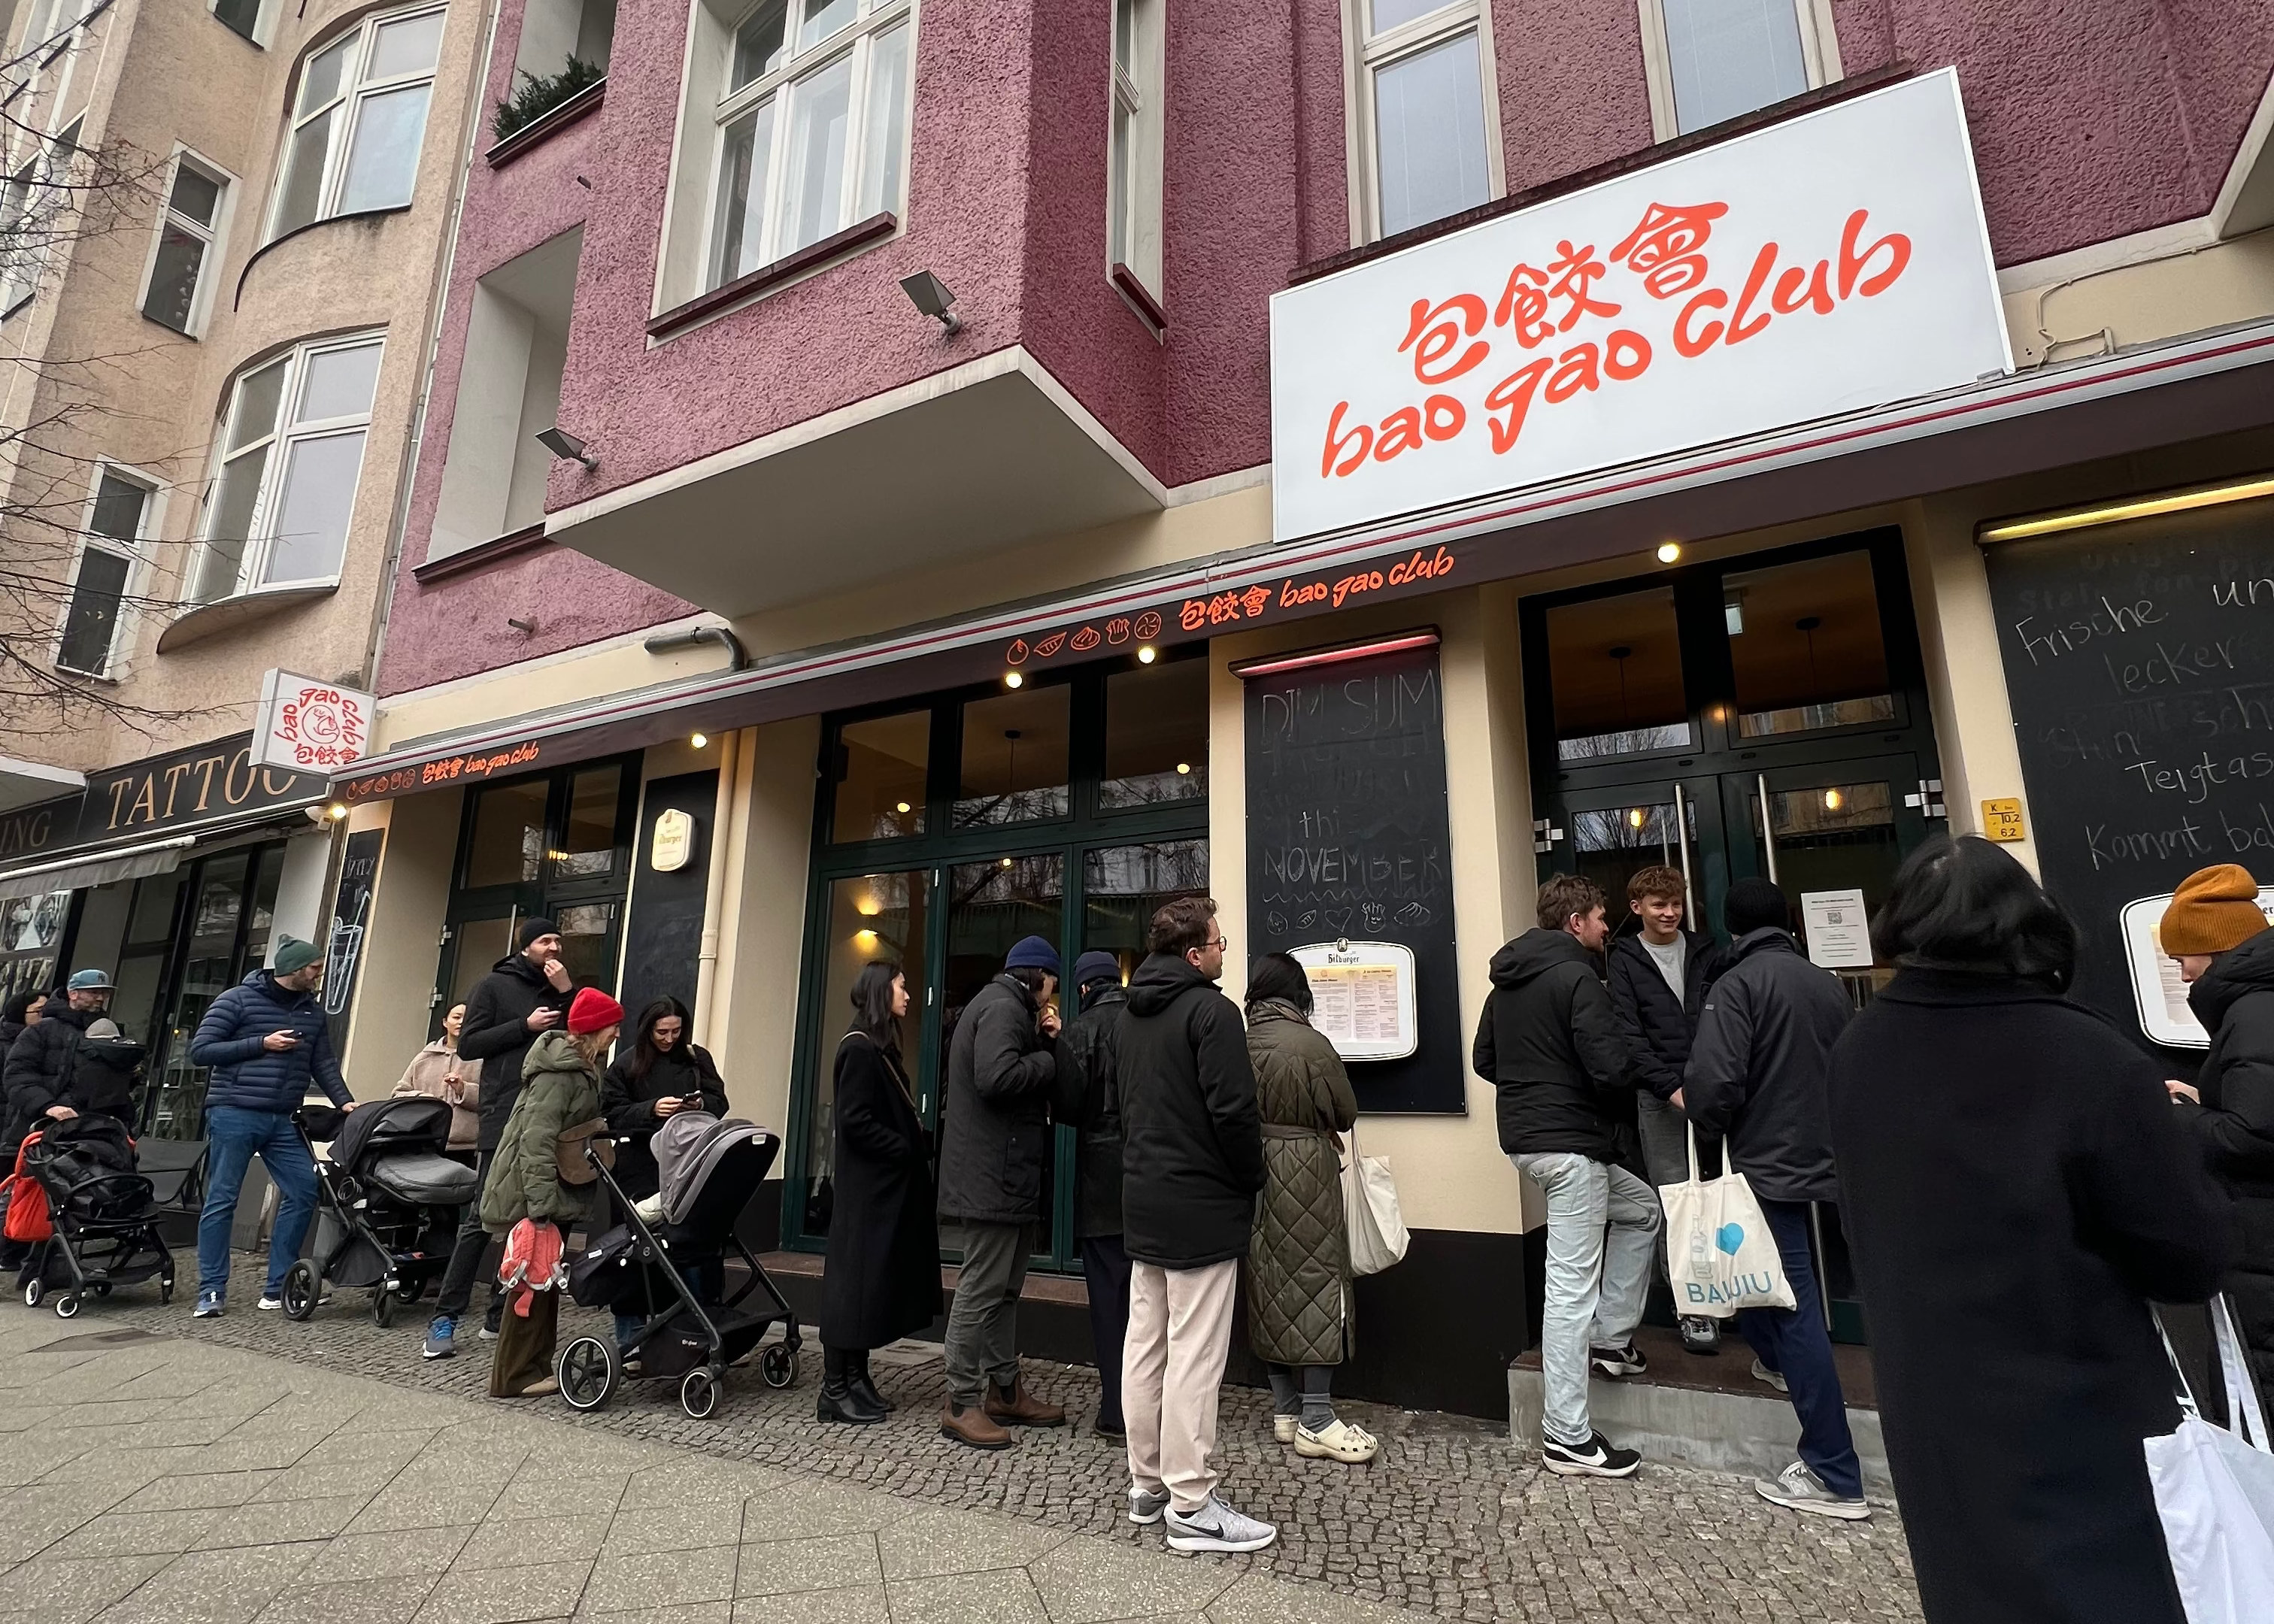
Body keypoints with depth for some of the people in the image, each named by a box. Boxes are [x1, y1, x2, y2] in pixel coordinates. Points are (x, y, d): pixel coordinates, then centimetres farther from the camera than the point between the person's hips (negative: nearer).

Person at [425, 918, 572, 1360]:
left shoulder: (559, 992, 17)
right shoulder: (494, 986, 6)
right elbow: (468, 1045, -1)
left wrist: (567, 994, -3)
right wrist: (525, 1026, -11)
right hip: (503, 1120, -4)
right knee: (481, 1219, -5)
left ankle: (500, 1314, 13)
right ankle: (446, 1317, 4)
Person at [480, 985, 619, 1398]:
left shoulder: (581, 1068, 12)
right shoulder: (559, 1072, -21)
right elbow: (537, 1139, -26)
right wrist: (540, 1207, -28)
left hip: (556, 1190, 10)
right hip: (531, 1192, -10)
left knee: (546, 1281, 14)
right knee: (534, 1280, -3)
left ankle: (536, 1368, 22)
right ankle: (513, 1377, 6)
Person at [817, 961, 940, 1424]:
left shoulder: (880, 1047, 15)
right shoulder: (859, 1047, -14)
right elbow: (854, 1121, -20)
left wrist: (920, 1143, 2)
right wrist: (907, 1149, -14)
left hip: (888, 1184, 9)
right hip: (867, 1186, -9)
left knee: (877, 1279, 12)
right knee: (856, 1279, -3)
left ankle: (856, 1378, 20)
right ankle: (834, 1391, 5)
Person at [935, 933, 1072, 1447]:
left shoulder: (1008, 1008, 22)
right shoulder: (1003, 1007, -11)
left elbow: (1061, 1091, 20)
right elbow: (998, 1077, -28)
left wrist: (1049, 1042, 5)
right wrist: (1047, 1059, -12)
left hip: (1008, 1174, 11)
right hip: (992, 1175, -11)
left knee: (1005, 1287, 16)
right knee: (982, 1285, -5)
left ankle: (1004, 1389, 26)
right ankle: (961, 1403, 4)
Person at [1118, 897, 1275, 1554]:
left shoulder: (1131, 1016, 11)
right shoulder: (1211, 1010, -16)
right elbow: (1233, 1111, -21)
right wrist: (1251, 1180, -6)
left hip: (1143, 1202, 9)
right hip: (1201, 1206, -9)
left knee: (1144, 1345, 14)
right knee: (1194, 1356, -1)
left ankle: (1146, 1484, 26)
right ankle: (1191, 1507, 7)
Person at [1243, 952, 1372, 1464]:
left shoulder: (1241, 1044, -2)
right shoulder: (1310, 1044, -14)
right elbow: (1346, 1113, -5)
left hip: (1254, 1174, 5)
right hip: (1306, 1176, -5)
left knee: (1270, 1287, 12)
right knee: (1316, 1283, 3)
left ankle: (1285, 1409, 23)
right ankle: (1316, 1421, 7)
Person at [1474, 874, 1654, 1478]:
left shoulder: (1507, 980, 11)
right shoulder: (1576, 977, -15)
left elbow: (1483, 1059, 16)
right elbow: (1610, 1067, -21)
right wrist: (1643, 1070, 0)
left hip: (1526, 1134, 9)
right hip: (1570, 1142, -9)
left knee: (1641, 1209, 27)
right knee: (1572, 1285, -3)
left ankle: (1611, 1338, 29)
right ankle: (1567, 1438, 6)